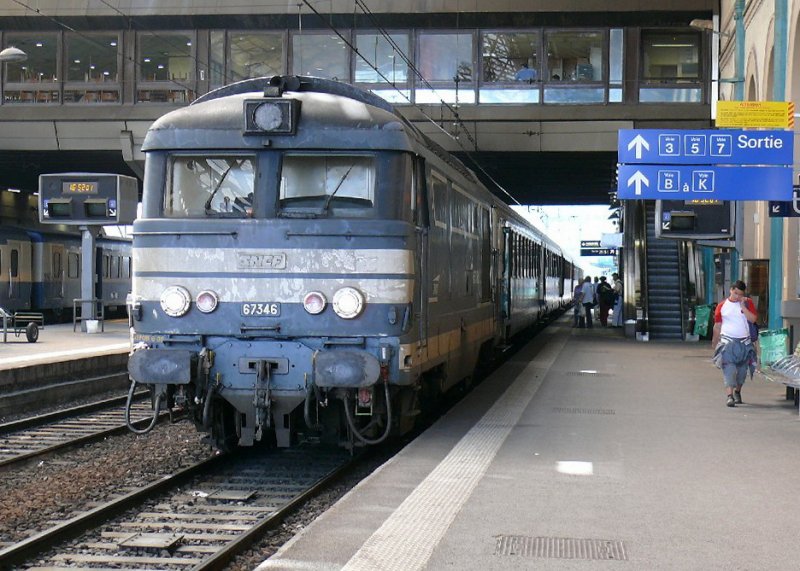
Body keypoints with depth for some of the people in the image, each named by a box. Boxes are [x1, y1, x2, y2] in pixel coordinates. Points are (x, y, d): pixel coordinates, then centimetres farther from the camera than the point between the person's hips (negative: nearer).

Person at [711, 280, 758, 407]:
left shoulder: (748, 303, 4)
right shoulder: (722, 306, 4)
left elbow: (753, 319, -10)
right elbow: (717, 325, 8)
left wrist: (743, 306, -14)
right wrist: (715, 342, 9)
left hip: (744, 342, 2)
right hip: (727, 341, -2)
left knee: (742, 369, 10)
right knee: (728, 368, -14)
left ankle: (737, 392, 33)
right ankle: (729, 396, -21)